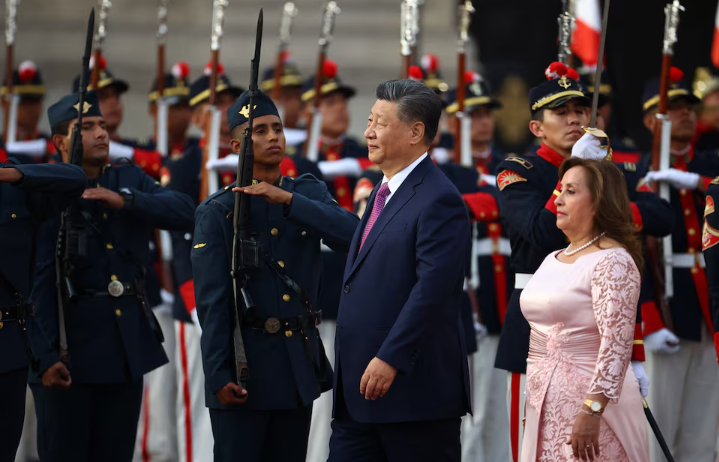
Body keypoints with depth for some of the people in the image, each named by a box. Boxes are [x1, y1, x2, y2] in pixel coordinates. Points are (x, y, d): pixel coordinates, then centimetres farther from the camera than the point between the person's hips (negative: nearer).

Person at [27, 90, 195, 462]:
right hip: (69, 345, -5)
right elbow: (38, 282, -13)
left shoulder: (129, 179, 11)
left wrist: (125, 200, -17)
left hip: (127, 345, 5)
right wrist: (45, 355, -20)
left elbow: (184, 212, -2)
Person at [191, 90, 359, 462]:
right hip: (246, 364, -4)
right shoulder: (217, 211, -3)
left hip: (301, 363, 4)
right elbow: (211, 301, -8)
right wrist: (218, 374, -15)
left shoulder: (309, 193, 9)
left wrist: (287, 199, -17)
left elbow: (351, 236, -10)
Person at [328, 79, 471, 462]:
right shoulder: (383, 193, 17)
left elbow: (432, 289, -22)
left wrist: (390, 359, -24)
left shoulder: (439, 201, -14)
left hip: (415, 387, -9)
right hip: (360, 388, 9)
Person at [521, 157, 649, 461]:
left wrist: (591, 411, -27)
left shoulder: (614, 261, -12)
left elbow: (617, 342, -20)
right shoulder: (552, 261, 14)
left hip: (589, 403, -8)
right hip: (544, 407, 8)